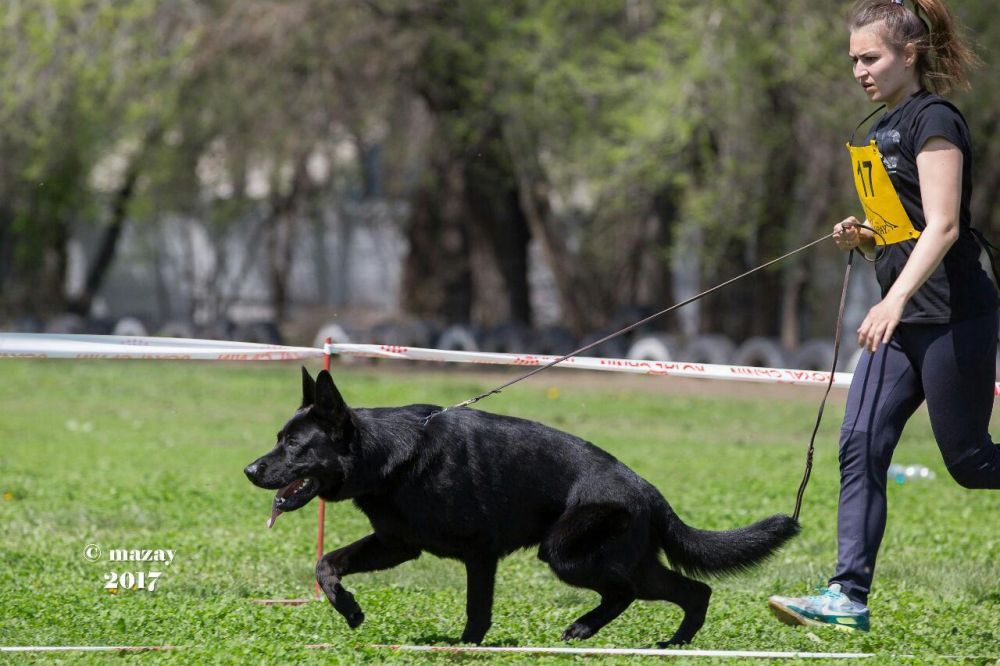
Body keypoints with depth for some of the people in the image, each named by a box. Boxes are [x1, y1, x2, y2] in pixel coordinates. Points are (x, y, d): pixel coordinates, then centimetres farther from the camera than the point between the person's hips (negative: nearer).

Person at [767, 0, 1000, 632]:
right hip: (902, 323, 9)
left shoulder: (934, 119, -11)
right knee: (861, 446, -5)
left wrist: (894, 301, -31)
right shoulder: (882, 129, 17)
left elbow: (943, 226, -20)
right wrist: (863, 236, 3)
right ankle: (849, 595, -8)